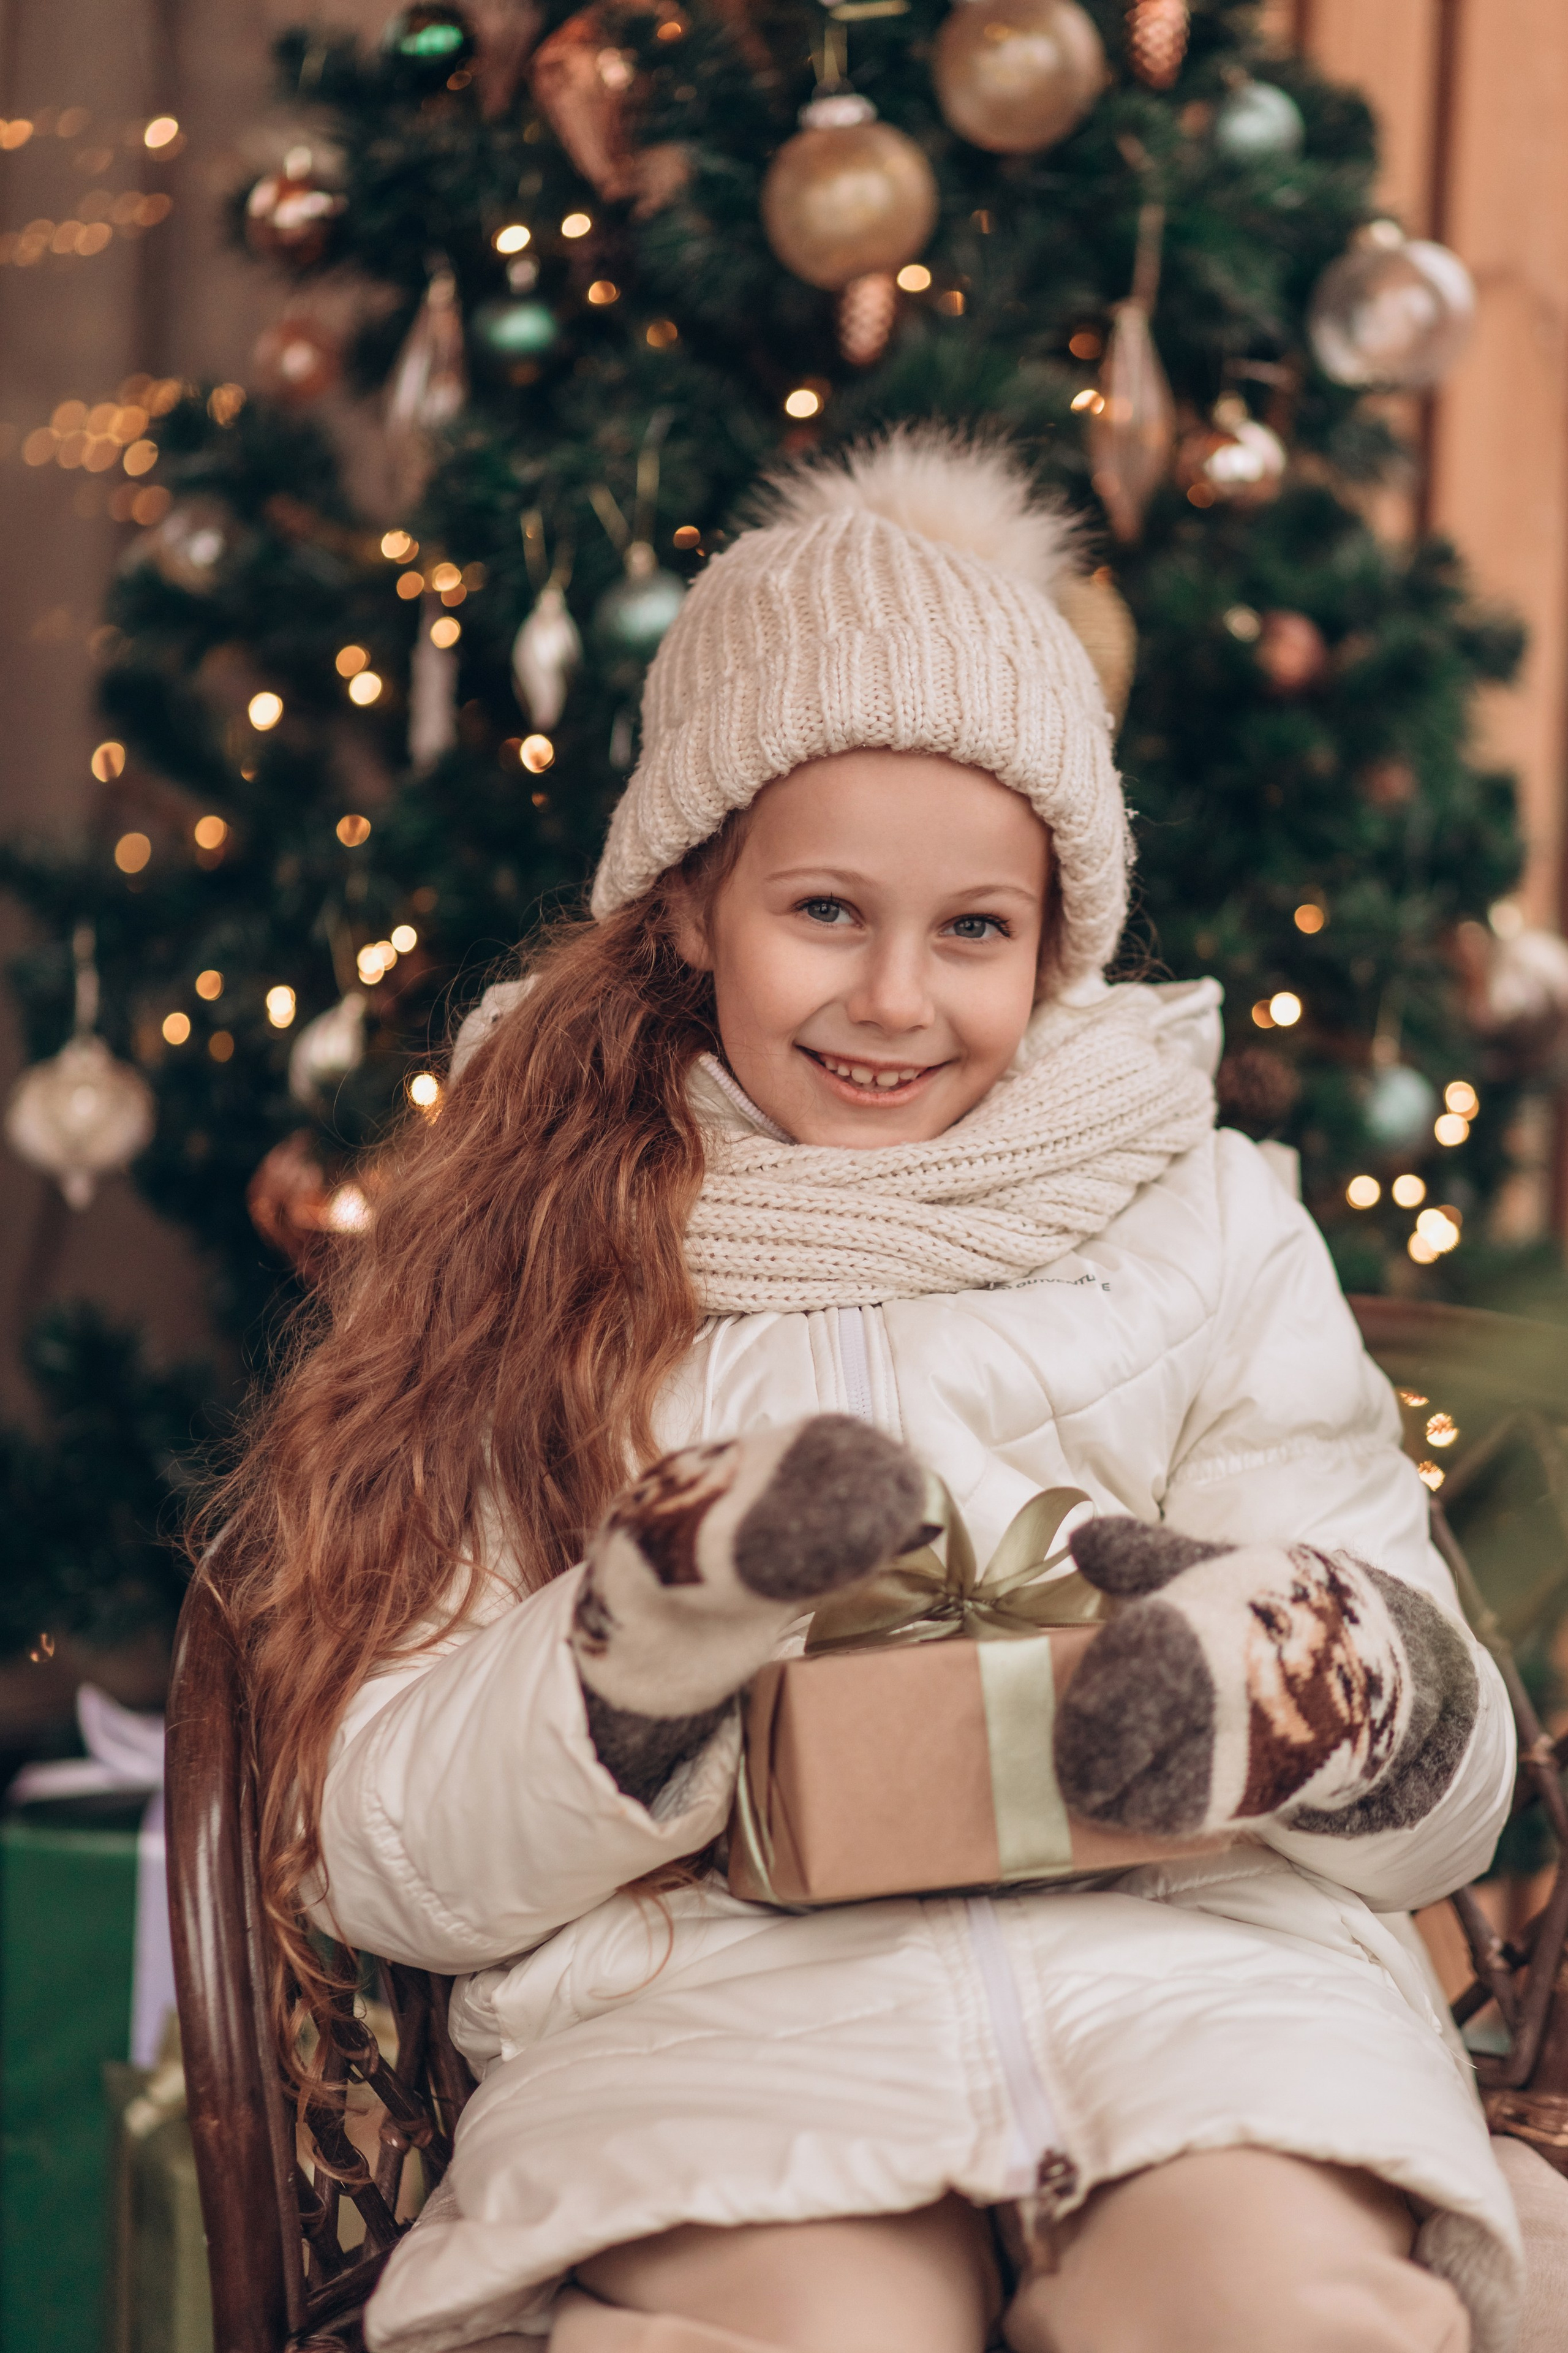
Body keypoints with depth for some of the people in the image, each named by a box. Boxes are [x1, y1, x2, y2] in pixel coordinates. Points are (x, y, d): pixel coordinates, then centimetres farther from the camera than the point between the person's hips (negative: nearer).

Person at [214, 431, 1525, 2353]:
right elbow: (382, 1861, 7)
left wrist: (1294, 1669, -11)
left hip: (1186, 1957, 2)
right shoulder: (531, 1256, 13)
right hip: (703, 1986, -1)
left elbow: (1450, 1792, 12)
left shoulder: (1209, 1226, 15)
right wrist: (654, 1631, -11)